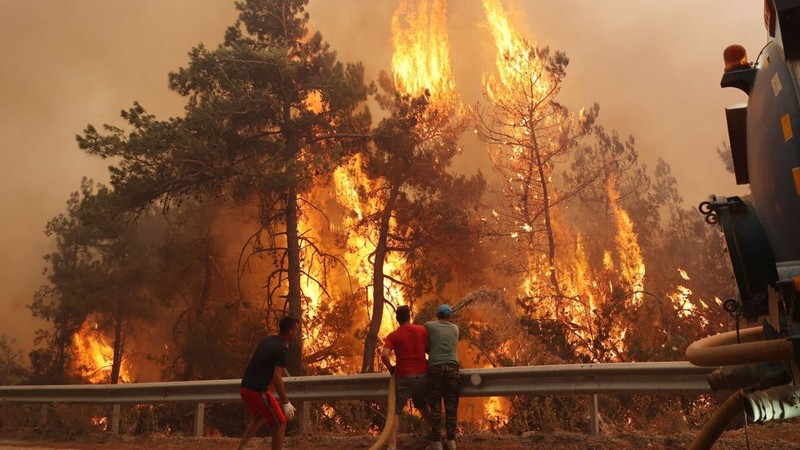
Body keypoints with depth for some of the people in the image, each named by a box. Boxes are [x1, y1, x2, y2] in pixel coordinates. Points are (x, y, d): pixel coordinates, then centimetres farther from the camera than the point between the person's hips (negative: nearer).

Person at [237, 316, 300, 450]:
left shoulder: (267, 340, 8)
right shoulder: (281, 349, -16)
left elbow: (252, 358, 21)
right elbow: (277, 378, -21)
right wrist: (286, 403, -17)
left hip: (245, 388, 9)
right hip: (258, 392, -9)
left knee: (261, 416, 32)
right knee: (280, 425, 5)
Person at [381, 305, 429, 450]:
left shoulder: (393, 336, -6)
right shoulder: (422, 330, 2)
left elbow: (384, 355, -19)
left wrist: (391, 368, -3)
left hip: (404, 377, -3)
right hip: (422, 374, 3)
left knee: (395, 412, 1)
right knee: (422, 406, 27)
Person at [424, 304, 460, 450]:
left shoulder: (429, 326, 9)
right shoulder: (455, 328, 17)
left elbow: (425, 346, 16)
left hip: (435, 367, -2)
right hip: (452, 367, 2)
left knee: (435, 406, 1)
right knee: (451, 406, 7)